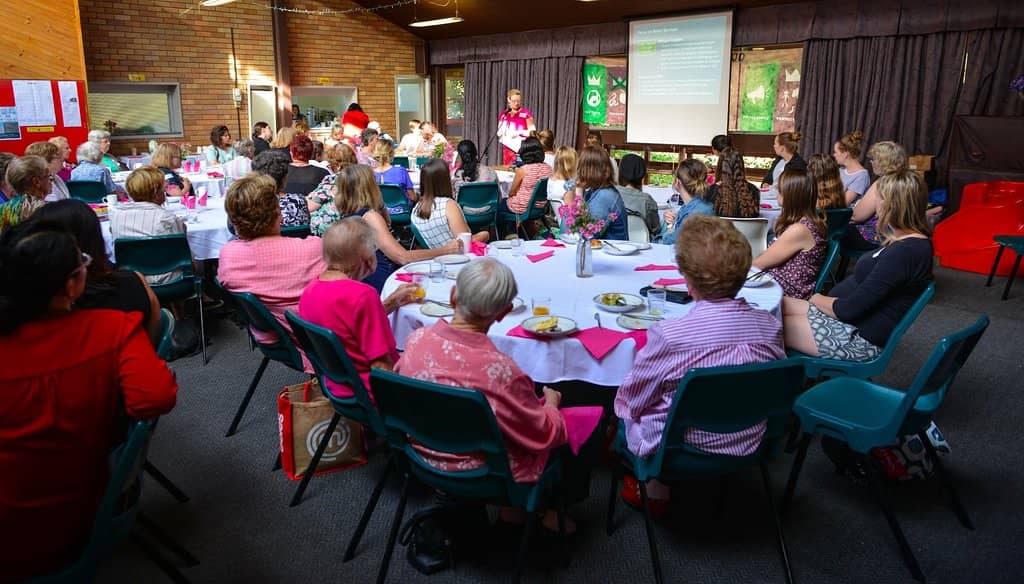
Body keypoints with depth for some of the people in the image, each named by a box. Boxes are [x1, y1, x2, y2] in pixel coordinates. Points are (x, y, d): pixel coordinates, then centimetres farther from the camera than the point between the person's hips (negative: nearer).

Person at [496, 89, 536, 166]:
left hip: (521, 148, -4)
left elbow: (532, 131, -3)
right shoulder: (503, 114, 11)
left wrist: (519, 132, -15)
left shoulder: (526, 113, -2)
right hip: (508, 147, 4)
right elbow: (499, 132, 21)